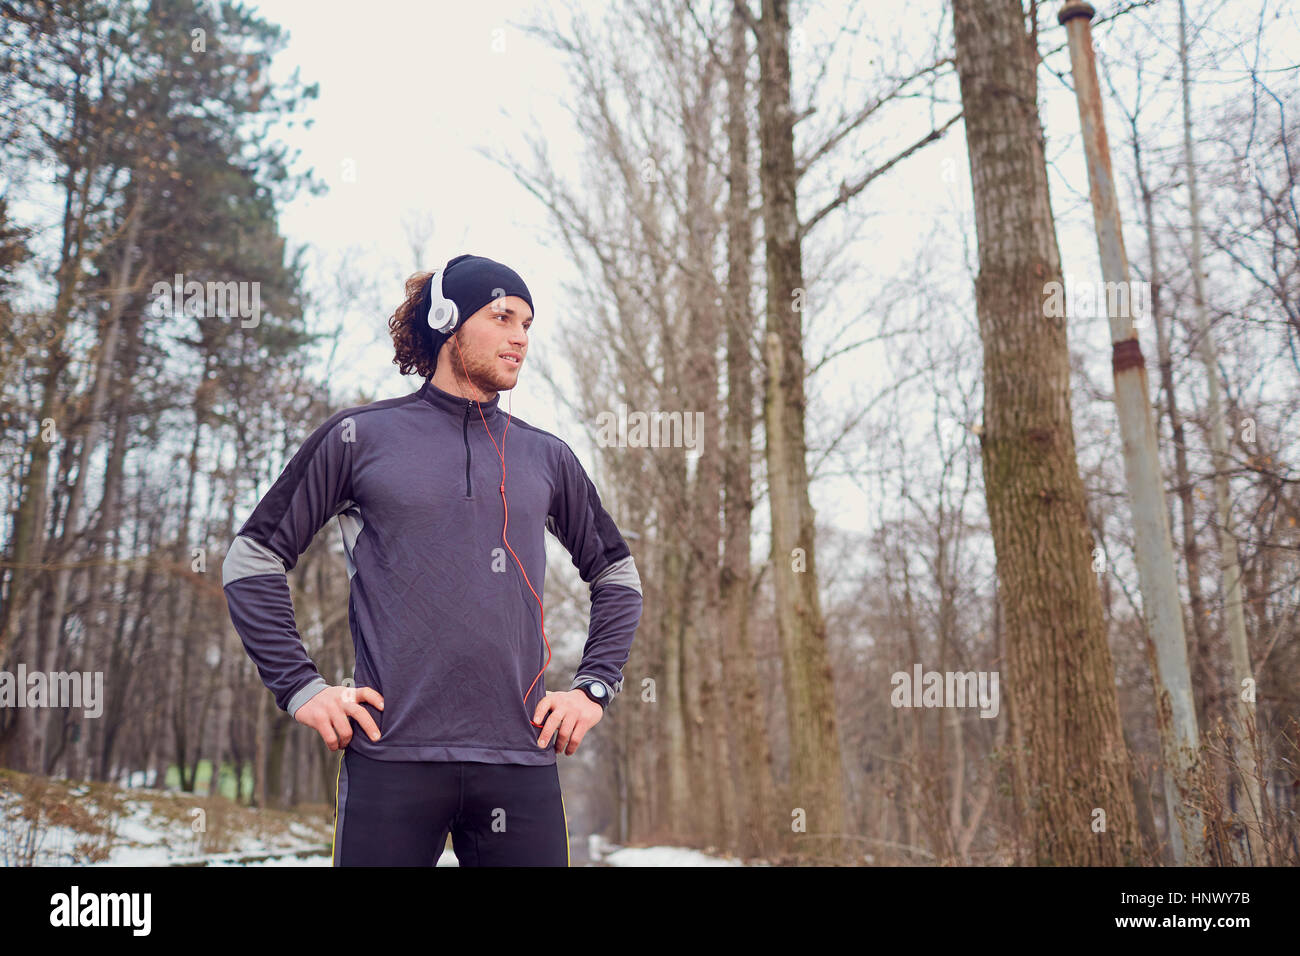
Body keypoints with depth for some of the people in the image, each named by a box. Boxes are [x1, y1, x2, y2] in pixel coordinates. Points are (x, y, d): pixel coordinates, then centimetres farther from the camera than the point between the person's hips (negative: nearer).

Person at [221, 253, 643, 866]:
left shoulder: (546, 457, 12)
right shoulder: (360, 437, 4)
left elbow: (616, 575, 22)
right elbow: (252, 559, 7)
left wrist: (594, 685, 10)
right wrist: (300, 687, -2)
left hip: (521, 758, 3)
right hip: (391, 756, -2)